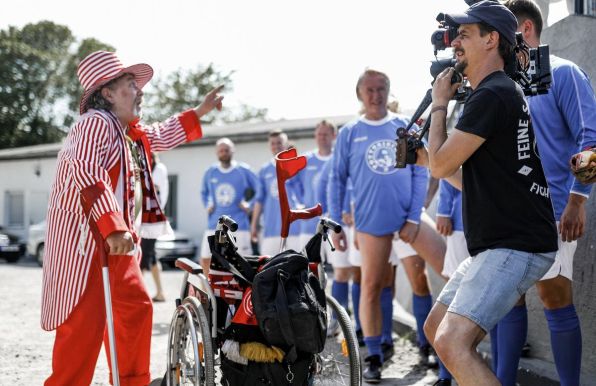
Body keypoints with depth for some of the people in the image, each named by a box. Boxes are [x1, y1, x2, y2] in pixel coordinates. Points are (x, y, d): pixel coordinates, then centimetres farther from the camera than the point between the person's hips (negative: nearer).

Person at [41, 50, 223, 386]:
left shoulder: (130, 132, 17)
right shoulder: (97, 122, -14)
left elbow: (161, 136, 39)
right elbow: (86, 172, -29)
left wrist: (202, 111, 39)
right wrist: (113, 227, -38)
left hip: (118, 238, 10)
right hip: (87, 238, -10)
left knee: (136, 306, 14)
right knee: (86, 319, -14)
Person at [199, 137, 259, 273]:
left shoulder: (244, 171, -2)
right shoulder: (210, 172, 8)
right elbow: (204, 192, 26)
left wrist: (249, 205, -6)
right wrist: (207, 206, 10)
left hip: (238, 225, -3)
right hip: (215, 225, 4)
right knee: (205, 259, 1)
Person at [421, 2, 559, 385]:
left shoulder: (492, 95, -15)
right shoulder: (503, 92, 18)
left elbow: (442, 165, -12)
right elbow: (468, 179, 24)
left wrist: (439, 105, 0)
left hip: (516, 247, -11)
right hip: (496, 243, 11)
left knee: (452, 343, -23)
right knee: (436, 329, 17)